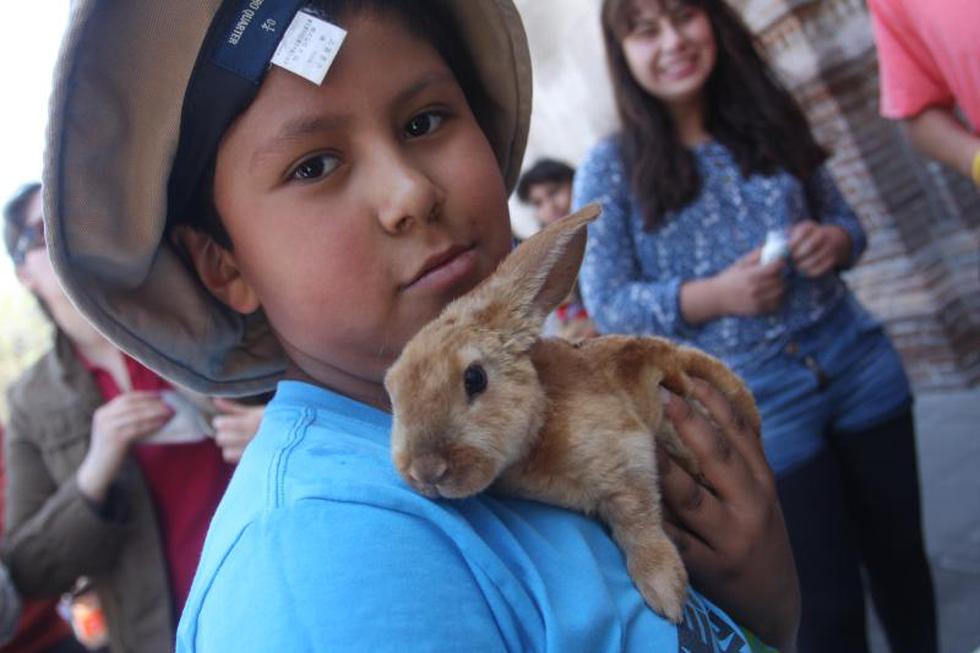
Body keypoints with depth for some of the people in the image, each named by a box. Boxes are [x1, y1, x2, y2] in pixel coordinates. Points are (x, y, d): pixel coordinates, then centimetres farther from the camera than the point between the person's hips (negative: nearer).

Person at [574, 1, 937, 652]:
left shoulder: (771, 120, 2)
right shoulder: (612, 170, -9)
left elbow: (843, 218, 12)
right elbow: (606, 303, -9)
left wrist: (832, 242, -11)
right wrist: (715, 295, -22)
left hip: (857, 361, 4)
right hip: (753, 401, -4)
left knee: (900, 554, 19)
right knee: (829, 599, 8)